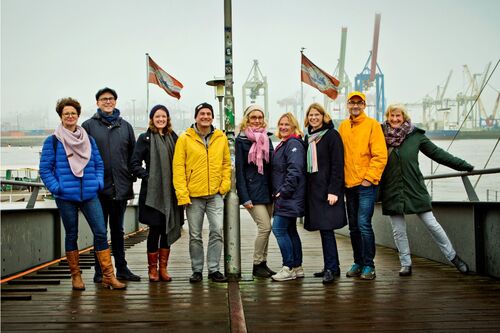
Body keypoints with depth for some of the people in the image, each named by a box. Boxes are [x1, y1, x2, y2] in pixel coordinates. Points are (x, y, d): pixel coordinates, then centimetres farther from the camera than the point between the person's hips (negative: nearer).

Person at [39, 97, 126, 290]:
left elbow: (99, 164, 15)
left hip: (90, 195, 2)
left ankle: (108, 276, 0)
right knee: (71, 235, 8)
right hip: (66, 197, -2)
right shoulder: (53, 141, -1)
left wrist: (99, 182, 1)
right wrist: (56, 187, -11)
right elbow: (45, 169, -1)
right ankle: (76, 276, 19)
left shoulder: (89, 140, 10)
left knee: (100, 233, -5)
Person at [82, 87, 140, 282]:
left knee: (118, 230, 13)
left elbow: (133, 155, 13)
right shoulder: (88, 126, 1)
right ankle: (100, 271, 12)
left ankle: (121, 268, 21)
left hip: (121, 187, 3)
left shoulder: (125, 126, 11)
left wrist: (131, 178, 6)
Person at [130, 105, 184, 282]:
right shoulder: (145, 138, 2)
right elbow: (135, 164, 0)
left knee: (169, 229, 6)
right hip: (152, 192, -4)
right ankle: (152, 269, 11)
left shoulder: (173, 138, 12)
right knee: (155, 229, -2)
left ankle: (163, 268, 16)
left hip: (171, 192, 4)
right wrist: (147, 177, -12)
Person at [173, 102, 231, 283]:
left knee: (217, 232, -3)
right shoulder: (185, 139, -1)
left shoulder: (221, 138, 7)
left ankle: (214, 269, 9)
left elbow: (226, 163, 15)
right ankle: (197, 270, 19)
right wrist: (181, 193, -10)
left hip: (215, 194, 2)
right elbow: (178, 167, -4)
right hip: (193, 195, -1)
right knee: (195, 236, 7)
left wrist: (226, 182, 0)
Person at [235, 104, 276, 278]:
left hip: (267, 189, 6)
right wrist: (245, 197, -12)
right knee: (265, 227, -11)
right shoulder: (241, 140, -4)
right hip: (252, 190, -6)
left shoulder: (266, 139, 13)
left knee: (264, 228, 7)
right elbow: (239, 170, -7)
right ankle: (257, 264, 3)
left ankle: (263, 263, 18)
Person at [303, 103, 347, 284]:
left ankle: (331, 268, -4)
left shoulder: (331, 135, -6)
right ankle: (332, 267, 16)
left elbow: (337, 164, -12)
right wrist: (306, 189, 13)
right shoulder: (308, 137, 16)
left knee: (326, 227, -10)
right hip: (313, 188, 7)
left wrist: (333, 190, -18)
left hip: (327, 189, -7)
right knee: (323, 228, 9)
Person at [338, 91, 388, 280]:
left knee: (364, 224, -10)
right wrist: (342, 178, 6)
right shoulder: (343, 126, 12)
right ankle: (358, 263, 22)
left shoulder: (372, 124, -4)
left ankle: (369, 266, 0)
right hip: (349, 184, 6)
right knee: (354, 227, 11)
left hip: (366, 184, -6)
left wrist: (369, 178, -14)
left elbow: (380, 155, -9)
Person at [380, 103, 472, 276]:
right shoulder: (381, 134, 1)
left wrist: (464, 165, 6)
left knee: (432, 224, 2)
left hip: (414, 189, -1)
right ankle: (406, 264, 20)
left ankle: (453, 256, 18)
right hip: (392, 191, 1)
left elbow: (437, 153, 6)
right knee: (399, 231, 6)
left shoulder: (415, 135, 1)